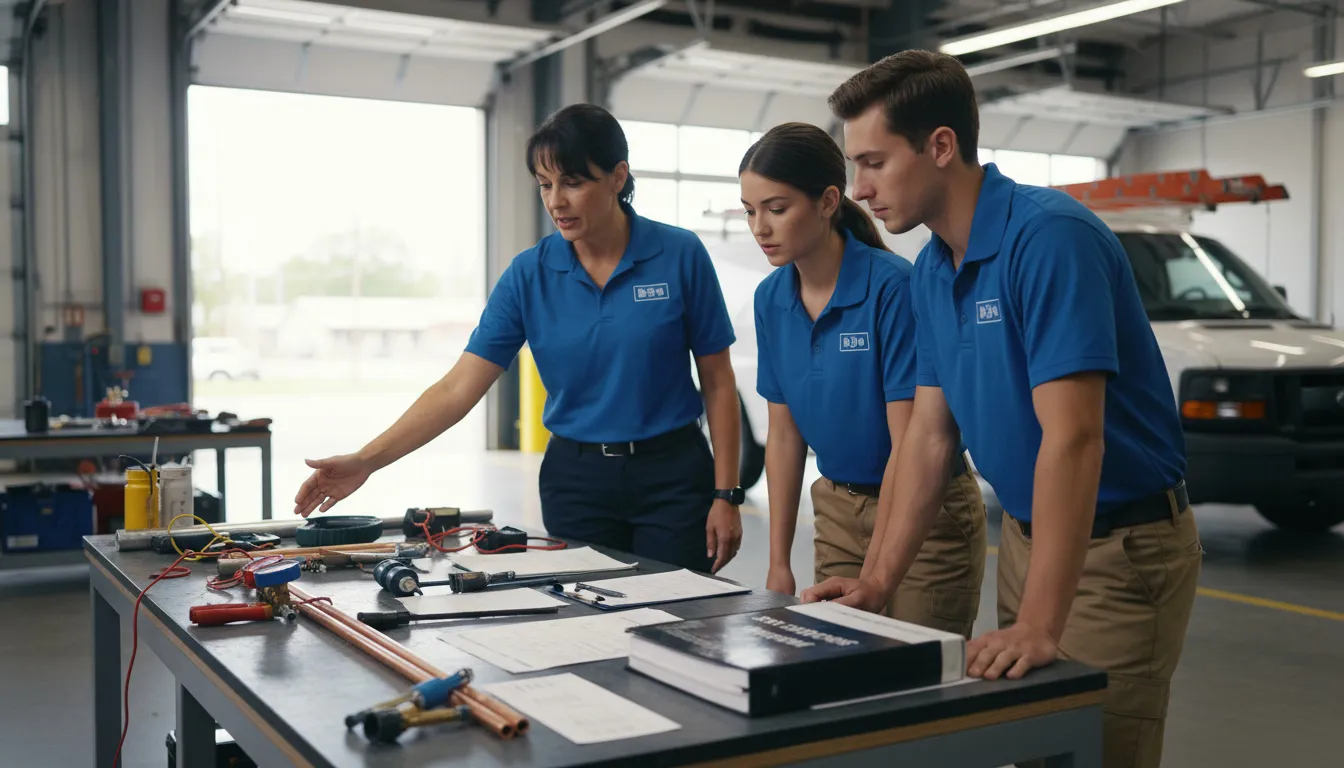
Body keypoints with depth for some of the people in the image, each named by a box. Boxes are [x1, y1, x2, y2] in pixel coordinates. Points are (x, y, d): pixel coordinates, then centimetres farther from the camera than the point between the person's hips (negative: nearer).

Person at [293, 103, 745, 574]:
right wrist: (366, 460, -17)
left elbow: (718, 382, -2)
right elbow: (459, 388, -8)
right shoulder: (529, 274, -4)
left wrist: (726, 495, -7)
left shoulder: (681, 256, -8)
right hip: (575, 480, 2)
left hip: (672, 478, -1)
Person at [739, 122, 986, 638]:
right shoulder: (771, 299, -1)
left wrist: (871, 576, -19)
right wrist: (779, 563, 5)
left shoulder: (891, 286, -21)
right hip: (837, 509, 6)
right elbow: (783, 435, 6)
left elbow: (909, 445, -21)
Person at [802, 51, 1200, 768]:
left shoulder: (1049, 236, -23)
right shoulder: (931, 269, 3)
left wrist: (1040, 625, -32)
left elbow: (1072, 438, -30)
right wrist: (881, 579, 1)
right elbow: (931, 432, 6)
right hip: (1023, 533, 8)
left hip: (1118, 548, -8)